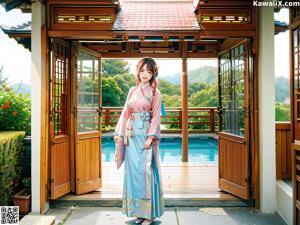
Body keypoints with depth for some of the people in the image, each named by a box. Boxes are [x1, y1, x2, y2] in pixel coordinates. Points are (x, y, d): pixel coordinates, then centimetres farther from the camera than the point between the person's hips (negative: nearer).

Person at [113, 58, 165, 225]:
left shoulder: (155, 93, 1)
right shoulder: (132, 90, 14)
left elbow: (156, 116, -6)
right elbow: (126, 112, 13)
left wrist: (150, 137, -16)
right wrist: (119, 132, 7)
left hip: (145, 133, -5)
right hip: (131, 134, 5)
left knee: (146, 170, -5)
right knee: (133, 170, 6)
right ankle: (138, 210, 17)